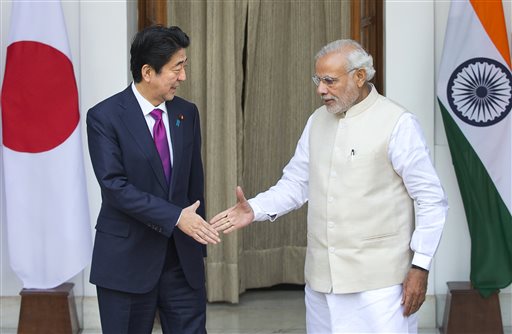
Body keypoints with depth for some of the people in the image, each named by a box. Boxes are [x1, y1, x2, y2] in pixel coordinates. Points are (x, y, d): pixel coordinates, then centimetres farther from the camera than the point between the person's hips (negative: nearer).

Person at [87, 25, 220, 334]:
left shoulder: (187, 113, 6)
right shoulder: (105, 117, -10)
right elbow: (115, 186, -18)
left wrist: (199, 238, 13)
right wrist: (175, 217, -23)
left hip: (183, 258, 4)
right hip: (128, 259, -4)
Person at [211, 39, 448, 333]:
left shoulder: (398, 124, -9)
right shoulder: (317, 121, 10)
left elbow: (432, 200, -9)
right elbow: (296, 182, 12)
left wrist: (420, 266, -12)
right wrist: (255, 209, -6)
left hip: (379, 282, -6)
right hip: (322, 278, 6)